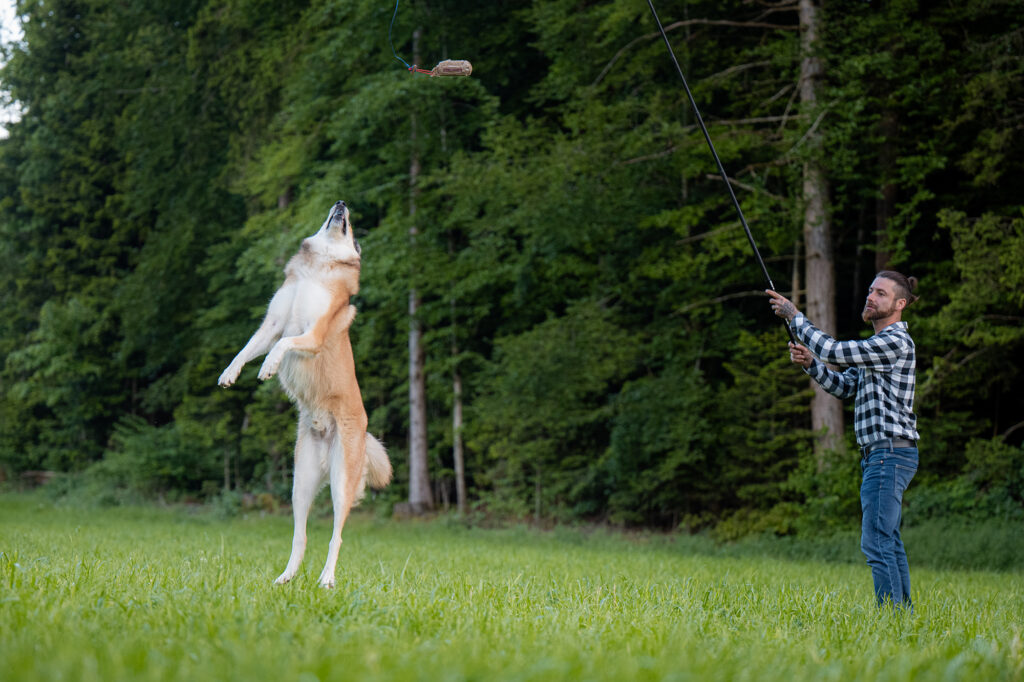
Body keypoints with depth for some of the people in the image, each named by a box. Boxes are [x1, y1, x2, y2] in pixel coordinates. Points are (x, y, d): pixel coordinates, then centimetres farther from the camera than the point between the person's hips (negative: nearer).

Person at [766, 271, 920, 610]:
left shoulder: (896, 341, -12)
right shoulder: (877, 344, 20)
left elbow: (837, 351, -19)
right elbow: (844, 385, 20)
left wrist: (794, 316, -10)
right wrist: (811, 362, 3)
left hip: (890, 453, -11)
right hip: (880, 454, 11)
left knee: (877, 542, -14)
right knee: (889, 542, 14)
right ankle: (904, 611, 19)